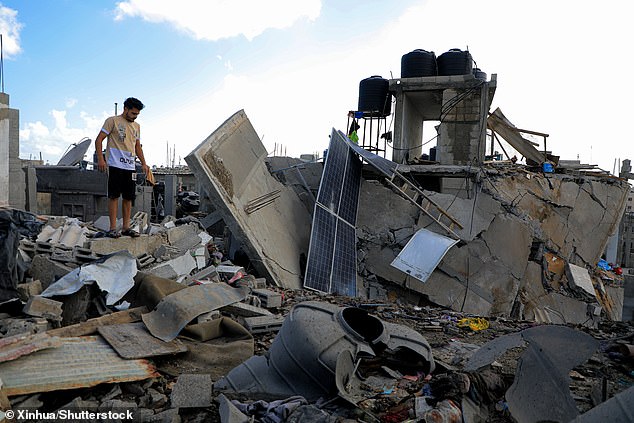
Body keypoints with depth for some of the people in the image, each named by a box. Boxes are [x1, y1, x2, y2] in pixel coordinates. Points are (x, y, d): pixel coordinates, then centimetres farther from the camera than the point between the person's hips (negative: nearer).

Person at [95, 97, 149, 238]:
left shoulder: (136, 126, 19)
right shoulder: (113, 121, 0)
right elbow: (98, 140, -4)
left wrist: (143, 163, 15)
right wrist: (100, 159, -14)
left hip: (130, 167, 6)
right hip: (115, 165, -6)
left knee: (129, 197, 6)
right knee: (114, 196, -5)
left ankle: (126, 227, 13)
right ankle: (112, 228, -1)